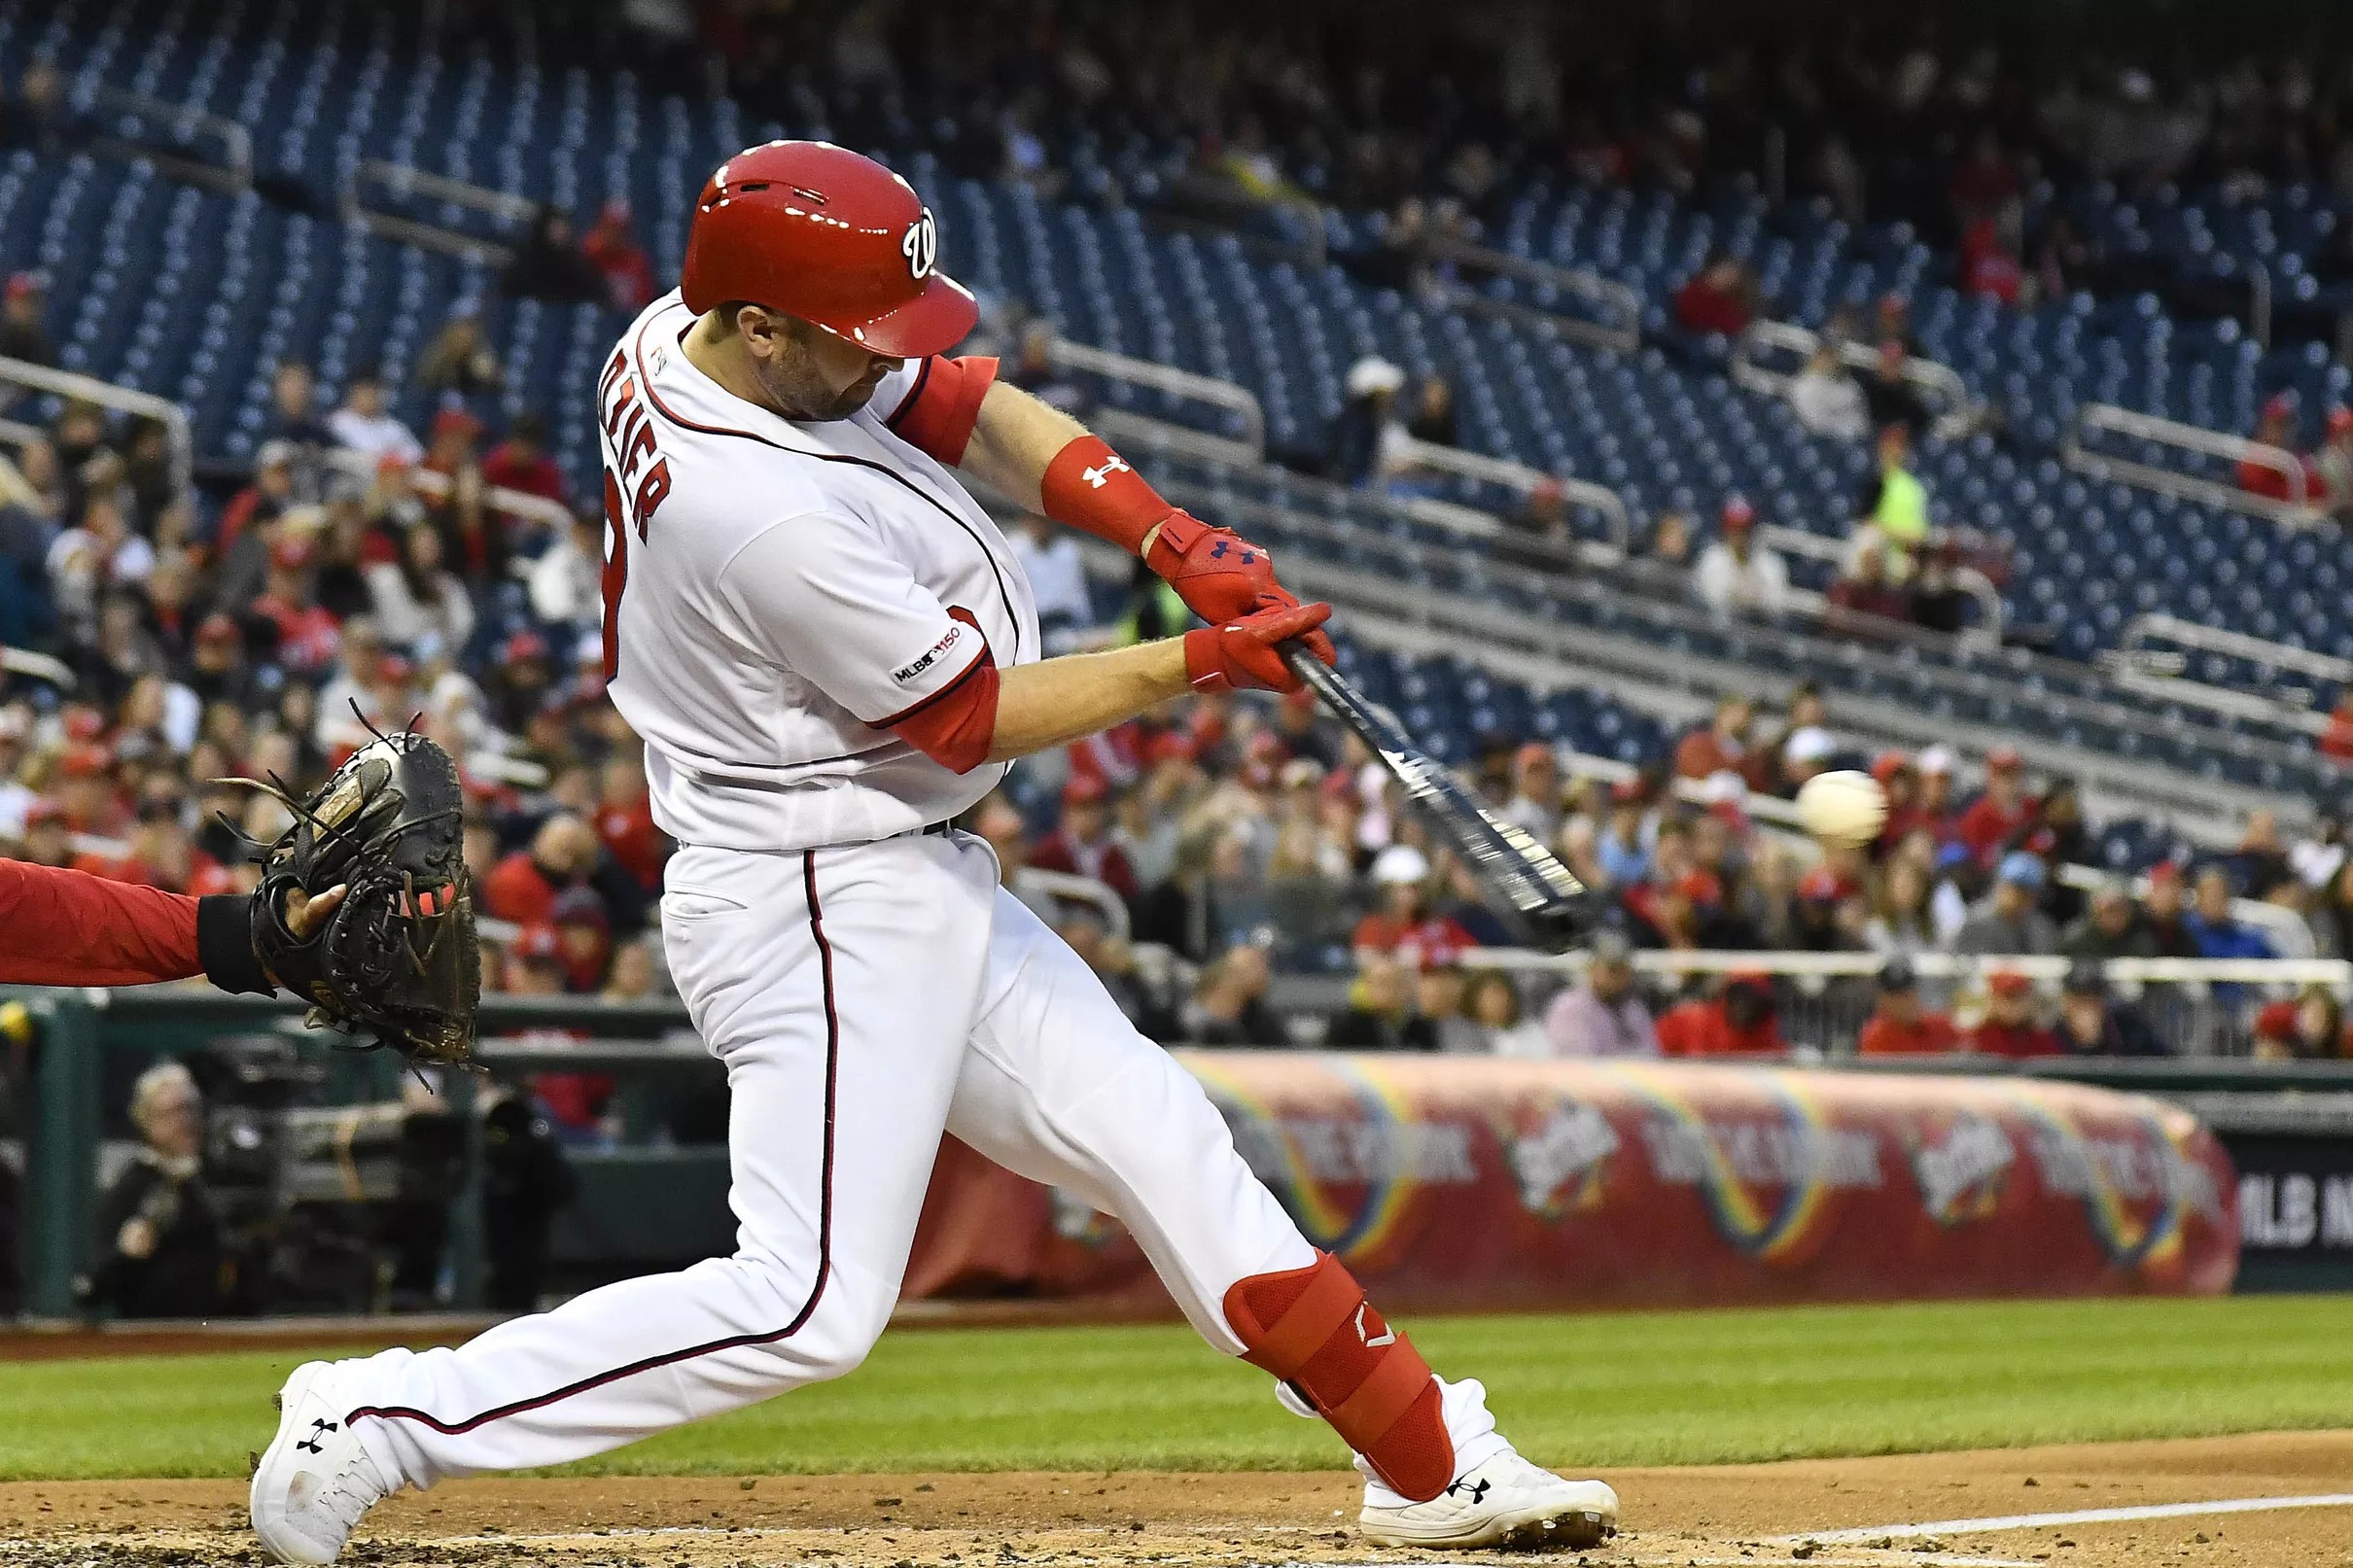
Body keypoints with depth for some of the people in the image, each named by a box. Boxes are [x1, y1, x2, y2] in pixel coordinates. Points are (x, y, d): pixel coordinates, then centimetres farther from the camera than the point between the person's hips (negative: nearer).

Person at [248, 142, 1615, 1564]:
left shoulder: (678, 338, -1)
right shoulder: (767, 517, -29)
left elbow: (968, 409, 7)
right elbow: (975, 714, -18)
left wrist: (1174, 539, -5)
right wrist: (1203, 663, -10)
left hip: (915, 884, 11)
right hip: (823, 909, -11)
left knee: (1156, 1136, 13)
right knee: (811, 1304, -14)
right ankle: (379, 1423, -9)